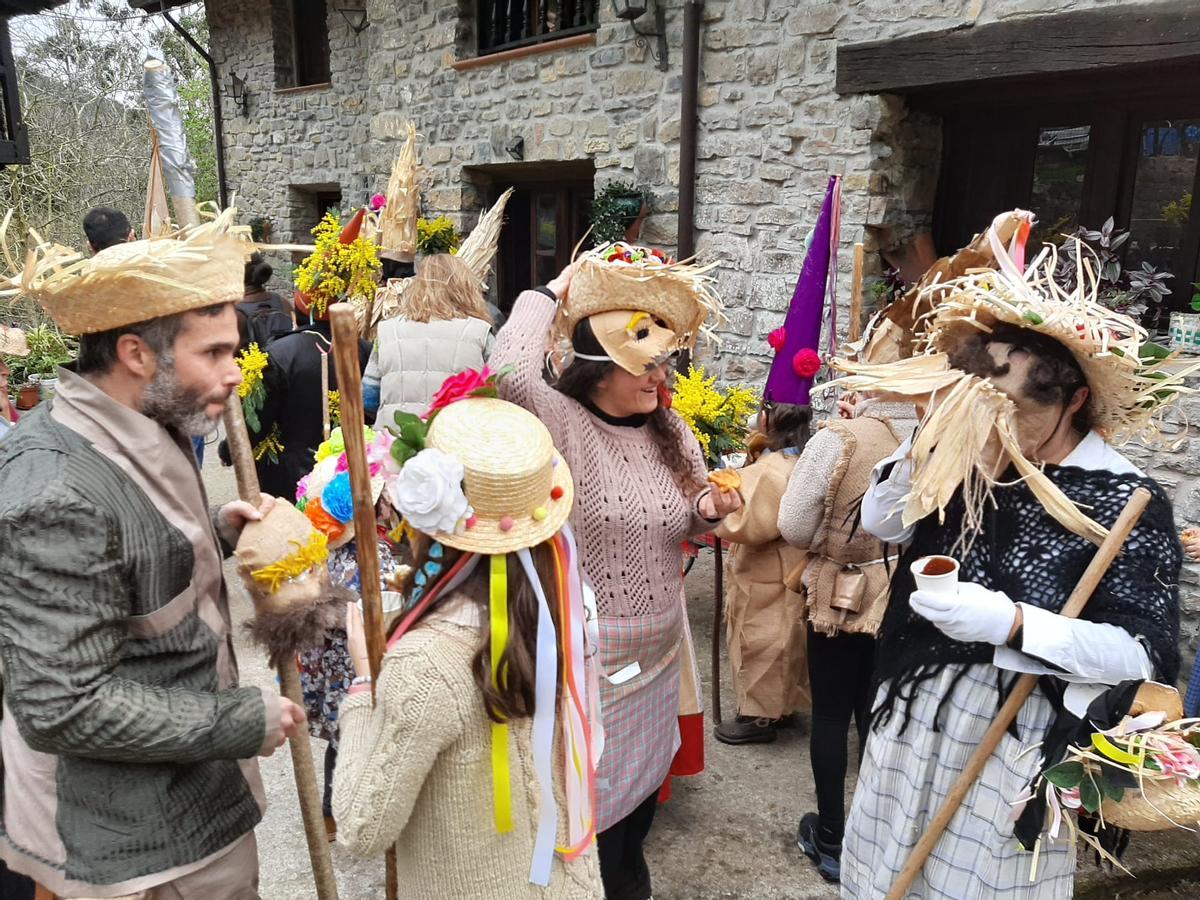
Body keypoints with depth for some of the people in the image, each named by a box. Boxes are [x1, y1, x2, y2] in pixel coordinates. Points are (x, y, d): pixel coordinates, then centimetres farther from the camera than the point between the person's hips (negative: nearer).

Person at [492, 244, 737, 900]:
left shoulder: (670, 430, 0)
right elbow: (512, 372, -40)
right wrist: (551, 293, -25)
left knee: (642, 784, 27)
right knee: (591, 800, 12)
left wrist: (708, 509, -12)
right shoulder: (561, 423, -19)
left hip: (658, 649, 7)